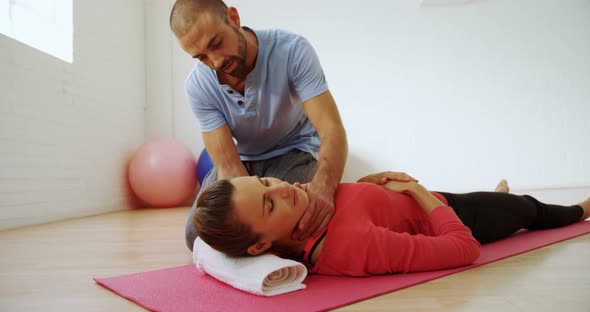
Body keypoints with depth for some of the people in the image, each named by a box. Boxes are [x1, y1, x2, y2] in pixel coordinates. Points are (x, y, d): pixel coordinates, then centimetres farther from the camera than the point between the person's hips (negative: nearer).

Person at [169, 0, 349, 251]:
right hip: (243, 159, 3)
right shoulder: (197, 87, -20)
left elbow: (332, 129, -35)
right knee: (197, 237, -6)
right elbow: (228, 165, -24)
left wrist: (323, 186, -56)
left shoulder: (292, 50, -28)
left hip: (295, 152, -2)